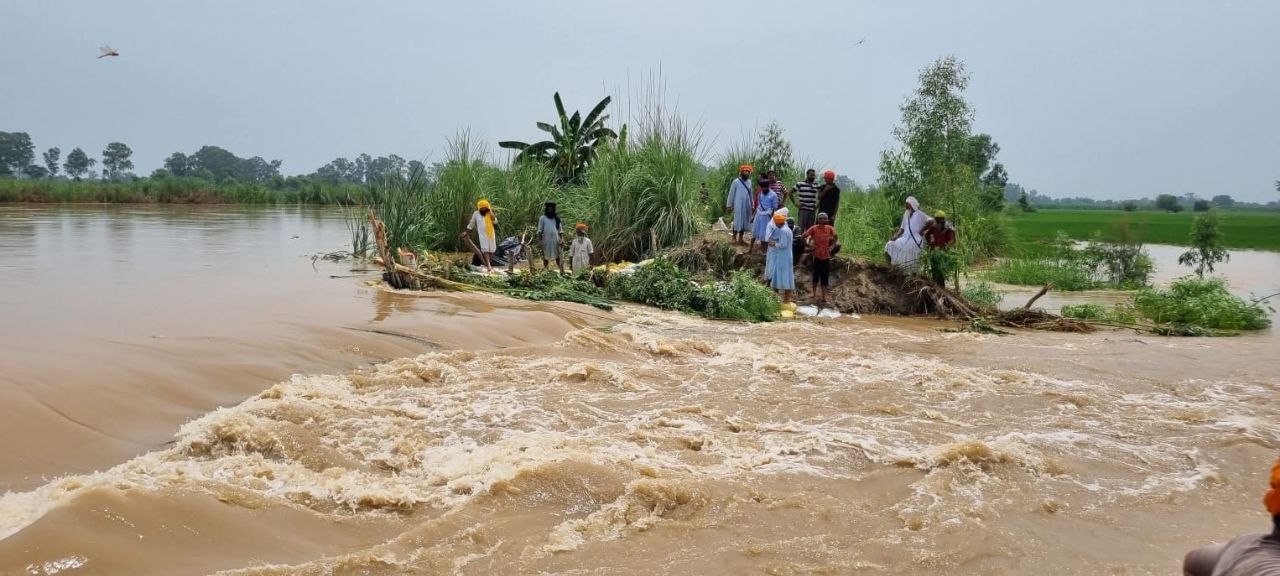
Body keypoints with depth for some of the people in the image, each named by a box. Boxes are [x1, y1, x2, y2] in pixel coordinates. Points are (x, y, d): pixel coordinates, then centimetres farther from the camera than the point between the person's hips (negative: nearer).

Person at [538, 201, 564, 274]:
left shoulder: (556, 218, 14)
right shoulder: (542, 218, 6)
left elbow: (560, 230, 16)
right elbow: (540, 230, 3)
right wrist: (540, 240, -7)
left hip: (555, 240, 2)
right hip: (546, 240, -2)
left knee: (558, 256, -3)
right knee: (545, 257, 3)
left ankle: (561, 270, -4)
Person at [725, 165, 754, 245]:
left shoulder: (749, 182, 8)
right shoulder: (736, 182, -8)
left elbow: (750, 194, 14)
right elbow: (731, 194, -5)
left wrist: (752, 205, 14)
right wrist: (729, 205, -5)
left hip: (747, 205, 5)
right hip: (738, 205, -5)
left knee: (745, 221, 8)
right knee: (737, 221, -2)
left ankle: (741, 238, 16)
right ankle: (734, 238, 6)